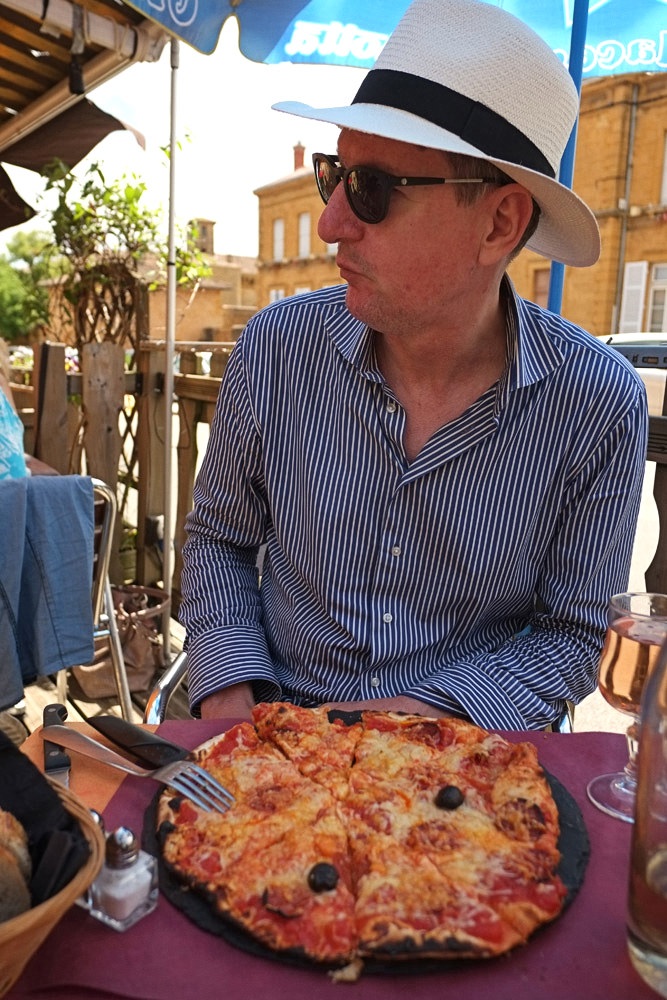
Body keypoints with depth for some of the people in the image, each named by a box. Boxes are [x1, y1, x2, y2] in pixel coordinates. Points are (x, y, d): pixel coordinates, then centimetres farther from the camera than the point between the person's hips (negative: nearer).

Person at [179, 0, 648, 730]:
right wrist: (228, 695, -9)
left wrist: (428, 713, -17)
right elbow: (218, 537, 4)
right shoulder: (277, 347, -9)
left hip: (467, 748, 1)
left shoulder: (598, 405, -13)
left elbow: (571, 634, -3)